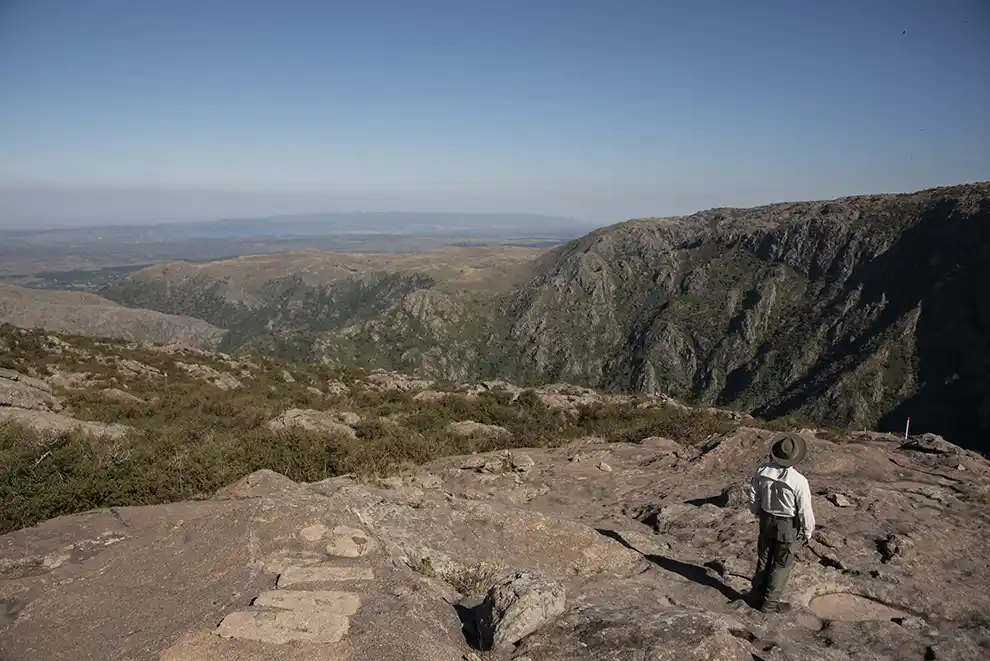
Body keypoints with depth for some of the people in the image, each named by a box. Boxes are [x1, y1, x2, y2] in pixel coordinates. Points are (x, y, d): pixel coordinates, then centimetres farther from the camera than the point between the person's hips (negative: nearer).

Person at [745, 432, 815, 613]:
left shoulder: (762, 472, -14)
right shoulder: (799, 481, -29)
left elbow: (753, 498, -1)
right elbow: (805, 511, -18)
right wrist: (808, 532, 1)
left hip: (766, 522, 5)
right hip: (789, 526, -4)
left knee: (764, 559, 21)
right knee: (781, 565, 13)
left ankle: (756, 595, 35)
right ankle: (770, 603, 24)